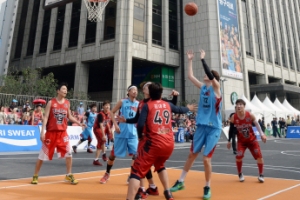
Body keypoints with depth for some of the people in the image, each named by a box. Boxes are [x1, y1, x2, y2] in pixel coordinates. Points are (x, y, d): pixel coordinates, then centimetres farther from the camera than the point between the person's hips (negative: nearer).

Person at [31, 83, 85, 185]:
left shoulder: (67, 103, 6)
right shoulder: (51, 102, -6)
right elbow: (45, 117, -8)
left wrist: (79, 123, 5)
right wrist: (42, 131, -15)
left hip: (63, 132, 3)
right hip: (51, 132, -3)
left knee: (69, 153, -4)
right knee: (43, 154, 5)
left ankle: (69, 175, 11)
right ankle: (35, 176, 24)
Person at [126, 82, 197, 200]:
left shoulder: (147, 105, 1)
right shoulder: (168, 105, 14)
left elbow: (140, 124, -11)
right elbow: (180, 110, 33)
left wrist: (140, 136, 8)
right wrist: (189, 108, 54)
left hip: (153, 143, -5)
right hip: (169, 143, 5)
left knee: (137, 171, -1)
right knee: (160, 165, 31)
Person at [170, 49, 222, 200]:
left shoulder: (216, 87, -7)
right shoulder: (203, 87, 8)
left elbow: (210, 74, -25)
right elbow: (190, 76, 11)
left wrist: (202, 59, -19)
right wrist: (190, 60, 11)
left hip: (214, 128, -5)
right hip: (201, 126, 6)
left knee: (206, 159, -4)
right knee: (192, 155, 11)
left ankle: (207, 188, 16)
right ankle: (180, 182, 22)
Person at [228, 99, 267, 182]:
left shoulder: (250, 115, -16)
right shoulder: (233, 117, -16)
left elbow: (257, 124, 0)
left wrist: (262, 134, -10)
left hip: (252, 139, 1)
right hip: (241, 141, -1)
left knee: (259, 156, -5)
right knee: (239, 156, -16)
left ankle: (261, 175, 15)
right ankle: (240, 174, 8)